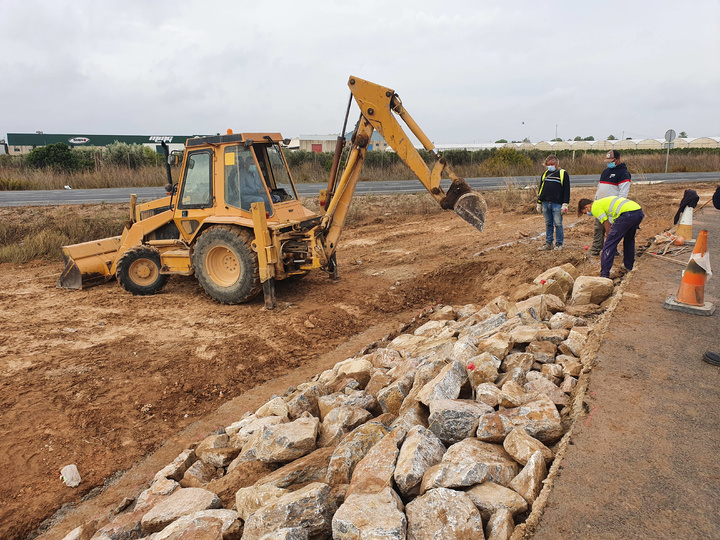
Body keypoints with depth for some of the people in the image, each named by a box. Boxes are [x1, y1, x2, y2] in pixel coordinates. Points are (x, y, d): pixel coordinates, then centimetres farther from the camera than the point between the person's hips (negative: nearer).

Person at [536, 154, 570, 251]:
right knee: (548, 224, 9)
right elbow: (541, 189, 21)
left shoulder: (563, 173, 2)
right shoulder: (545, 174, 16)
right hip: (546, 203, 5)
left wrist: (565, 204, -9)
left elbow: (567, 190, -2)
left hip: (557, 204, -4)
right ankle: (548, 243, 16)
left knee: (558, 224, -2)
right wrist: (539, 203, 16)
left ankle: (559, 244, 8)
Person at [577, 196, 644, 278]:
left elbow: (608, 227, 3)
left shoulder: (595, 207, 5)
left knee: (610, 244, -4)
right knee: (629, 239, 31)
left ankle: (604, 274, -7)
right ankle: (629, 267, 40)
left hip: (627, 213, -10)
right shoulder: (603, 202, 33)